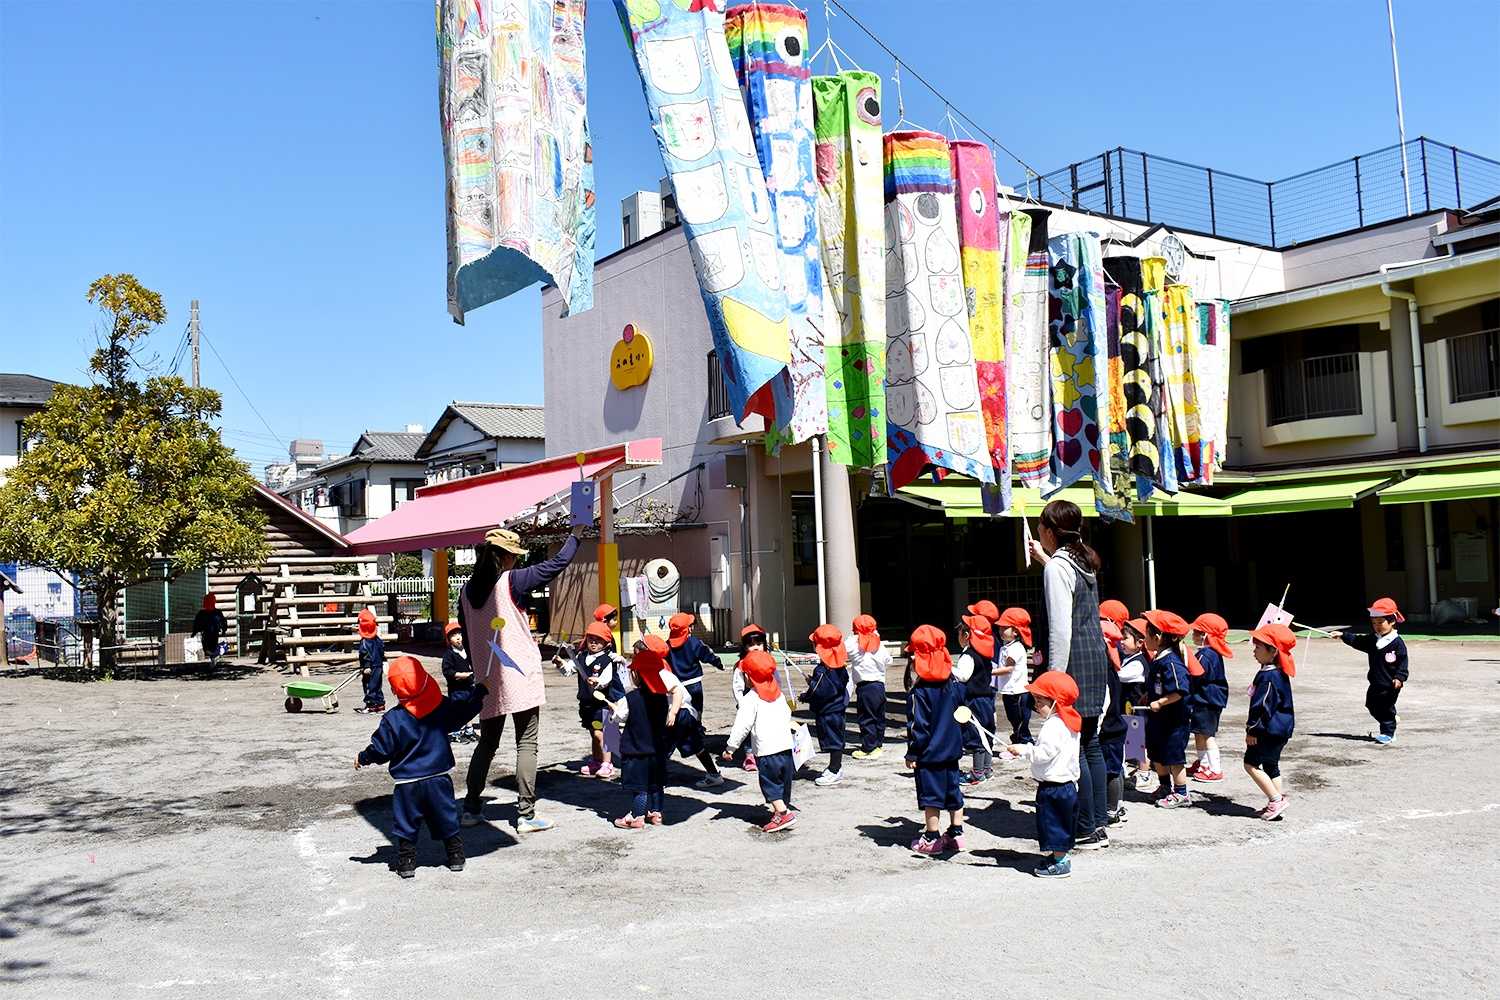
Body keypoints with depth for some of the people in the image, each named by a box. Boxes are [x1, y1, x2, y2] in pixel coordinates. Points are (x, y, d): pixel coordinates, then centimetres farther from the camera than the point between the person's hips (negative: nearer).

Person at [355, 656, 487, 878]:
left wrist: (363, 758, 13)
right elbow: (464, 709, 7)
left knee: (406, 825, 11)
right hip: (439, 778, 2)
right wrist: (479, 691, 23)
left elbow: (381, 749, -5)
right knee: (447, 821, 14)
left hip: (408, 783, -2)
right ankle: (456, 857, 21)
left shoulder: (393, 720, -14)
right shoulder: (444, 707, -8)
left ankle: (406, 863, 13)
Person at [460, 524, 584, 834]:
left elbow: (468, 639, 12)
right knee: (526, 744, -1)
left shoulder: (468, 591, 5)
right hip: (520, 675, -6)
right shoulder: (512, 581, -11)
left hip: (488, 680, 6)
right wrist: (575, 535, 8)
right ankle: (526, 815, -3)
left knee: (487, 742, 17)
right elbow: (556, 564, -6)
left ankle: (471, 808, 19)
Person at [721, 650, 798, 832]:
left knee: (769, 783, 1)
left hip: (766, 750, -7)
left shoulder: (750, 699, -10)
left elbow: (742, 726, -12)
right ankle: (782, 809, 25)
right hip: (786, 745, 7)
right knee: (784, 781, 17)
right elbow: (788, 714, 24)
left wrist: (730, 748, -5)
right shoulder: (778, 694, 12)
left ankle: (783, 813, -10)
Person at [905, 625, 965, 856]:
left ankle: (932, 839, 10)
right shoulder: (954, 683, 1)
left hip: (929, 753, -6)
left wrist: (912, 754, -9)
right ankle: (956, 834, 23)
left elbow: (918, 726, -16)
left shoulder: (920, 691, -18)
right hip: (952, 749, 6)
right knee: (953, 790, 15)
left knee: (930, 795, 3)